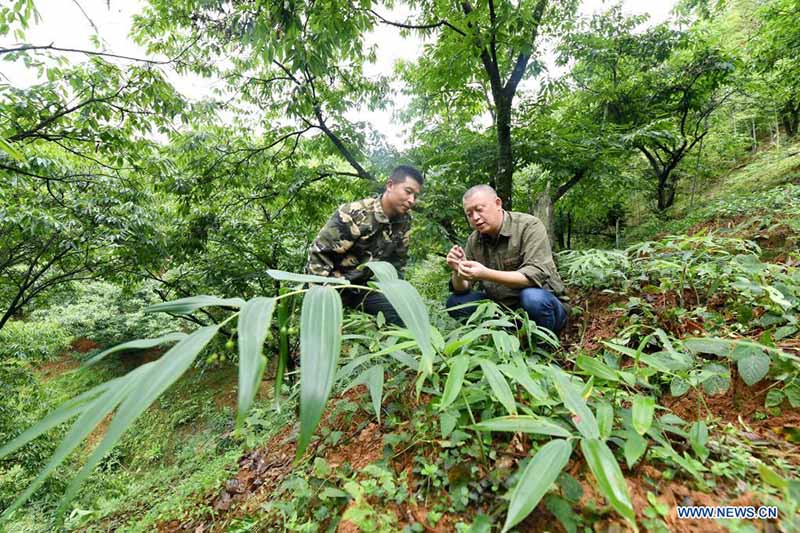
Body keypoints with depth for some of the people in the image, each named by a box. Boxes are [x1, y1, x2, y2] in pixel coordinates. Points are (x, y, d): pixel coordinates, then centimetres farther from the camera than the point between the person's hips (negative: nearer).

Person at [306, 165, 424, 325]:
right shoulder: (354, 214, -25)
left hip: (363, 286, 5)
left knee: (404, 317, -3)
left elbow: (397, 261, 8)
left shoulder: (404, 222, -6)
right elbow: (319, 255, -21)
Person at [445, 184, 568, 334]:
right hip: (500, 306, 5)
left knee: (533, 297, -36)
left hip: (542, 303, -4)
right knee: (455, 302, -10)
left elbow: (537, 275, -29)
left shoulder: (529, 226, -15)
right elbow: (461, 289, 0)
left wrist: (486, 274, -39)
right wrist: (458, 271, -23)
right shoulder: (473, 241, -1)